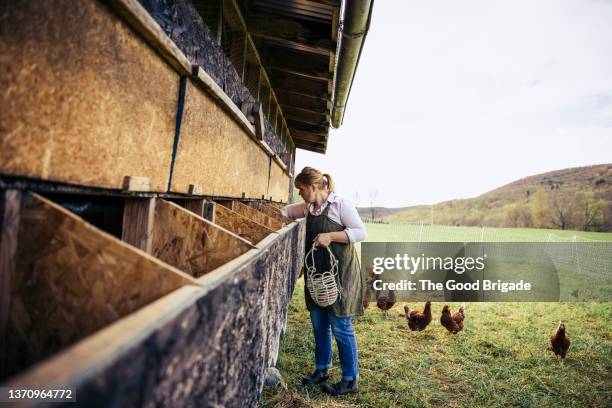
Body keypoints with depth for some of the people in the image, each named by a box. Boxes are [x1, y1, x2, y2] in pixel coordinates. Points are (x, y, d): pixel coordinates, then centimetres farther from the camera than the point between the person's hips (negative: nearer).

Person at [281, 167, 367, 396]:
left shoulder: (340, 205, -11)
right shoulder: (308, 207, 10)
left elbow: (361, 232, -14)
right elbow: (287, 212, 24)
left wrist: (330, 236, -22)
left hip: (340, 274, -7)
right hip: (317, 274, 8)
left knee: (340, 328, 0)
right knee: (319, 325, 16)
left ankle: (350, 381, 15)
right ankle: (321, 370, 33)